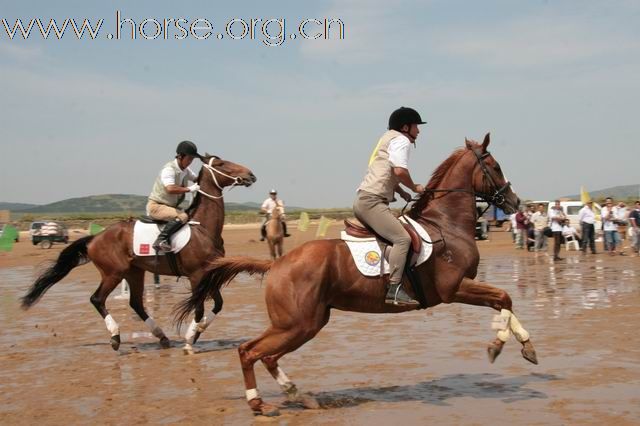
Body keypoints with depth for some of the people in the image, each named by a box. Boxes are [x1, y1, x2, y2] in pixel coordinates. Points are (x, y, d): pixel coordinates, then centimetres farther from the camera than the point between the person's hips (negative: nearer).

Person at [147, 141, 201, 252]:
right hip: (156, 206, -10)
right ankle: (161, 240, -28)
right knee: (182, 217, -29)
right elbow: (170, 189, -37)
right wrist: (189, 189, -29)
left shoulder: (185, 170, 6)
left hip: (171, 206, 10)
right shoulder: (169, 169, -21)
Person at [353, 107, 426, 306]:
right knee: (402, 238, -21)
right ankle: (394, 289, -29)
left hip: (363, 201, 11)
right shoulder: (401, 140, -4)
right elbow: (400, 171, -20)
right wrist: (414, 187, -3)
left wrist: (402, 192, 15)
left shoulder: (388, 138, 26)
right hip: (372, 201, -11)